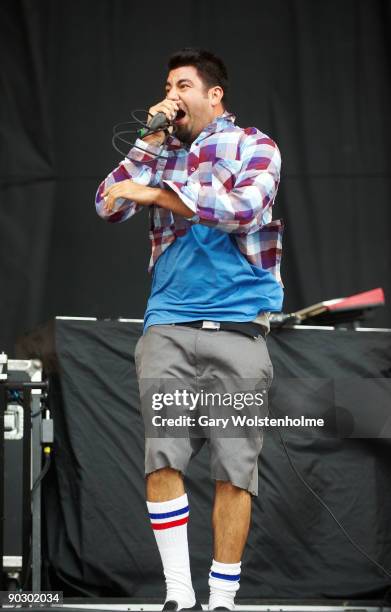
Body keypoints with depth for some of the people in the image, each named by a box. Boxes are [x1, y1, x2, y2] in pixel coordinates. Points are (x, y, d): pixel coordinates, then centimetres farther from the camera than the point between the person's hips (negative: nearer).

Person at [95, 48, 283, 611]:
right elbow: (109, 206, 6)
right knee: (162, 459, -11)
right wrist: (148, 141, -1)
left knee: (234, 469, -4)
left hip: (237, 326, -3)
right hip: (168, 326, 3)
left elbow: (243, 209, -13)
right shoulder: (160, 152, 17)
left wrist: (154, 193, -14)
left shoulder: (253, 147, 5)